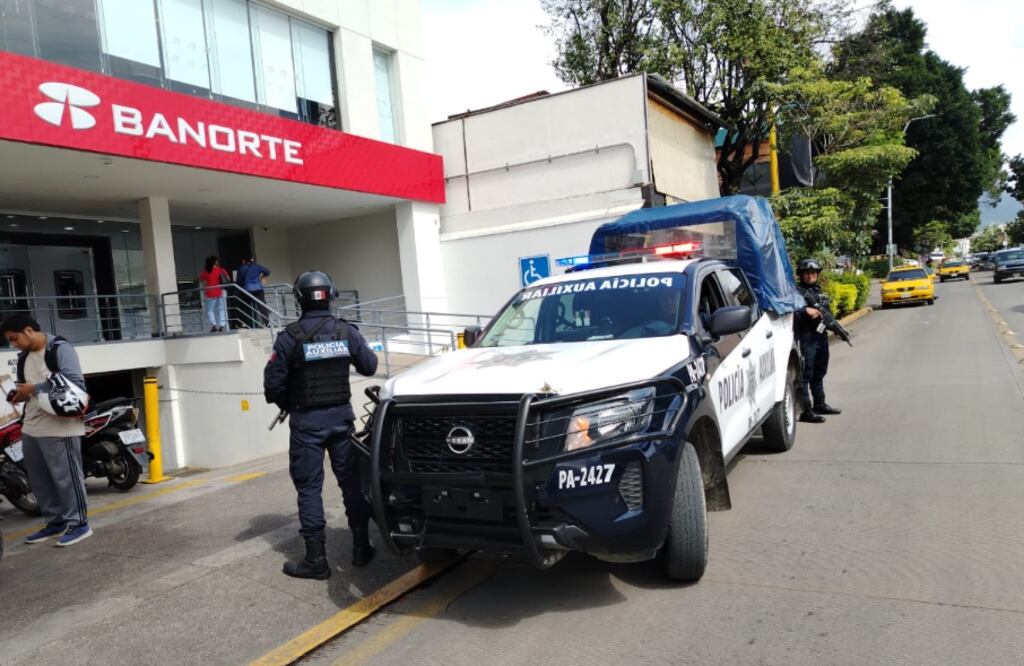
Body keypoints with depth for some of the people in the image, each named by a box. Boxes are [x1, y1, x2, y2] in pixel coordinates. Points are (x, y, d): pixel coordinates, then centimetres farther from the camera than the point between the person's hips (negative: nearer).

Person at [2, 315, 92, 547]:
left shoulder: (59, 348, -10)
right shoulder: (24, 357, 17)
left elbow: (74, 382, -21)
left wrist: (34, 389, -18)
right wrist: (19, 395, 6)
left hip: (59, 427, -9)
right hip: (31, 428, 9)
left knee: (65, 477, -3)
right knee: (39, 479, 14)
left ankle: (78, 523, 7)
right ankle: (55, 521, 25)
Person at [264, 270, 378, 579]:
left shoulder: (290, 337, -12)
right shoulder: (346, 331, -3)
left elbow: (273, 382, -11)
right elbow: (369, 366, 6)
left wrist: (285, 404, 9)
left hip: (307, 420, -3)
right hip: (341, 415, 3)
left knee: (309, 488, 4)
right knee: (351, 481, 12)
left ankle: (316, 560, 6)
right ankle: (361, 548, 20)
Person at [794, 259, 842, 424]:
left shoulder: (820, 291, 17)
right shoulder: (798, 292, -8)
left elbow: (828, 312, 22)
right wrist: (806, 311, -30)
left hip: (821, 336, 9)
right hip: (806, 338, -9)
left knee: (819, 373, 19)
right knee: (805, 375, -8)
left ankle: (820, 404, 32)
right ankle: (806, 411, -8)